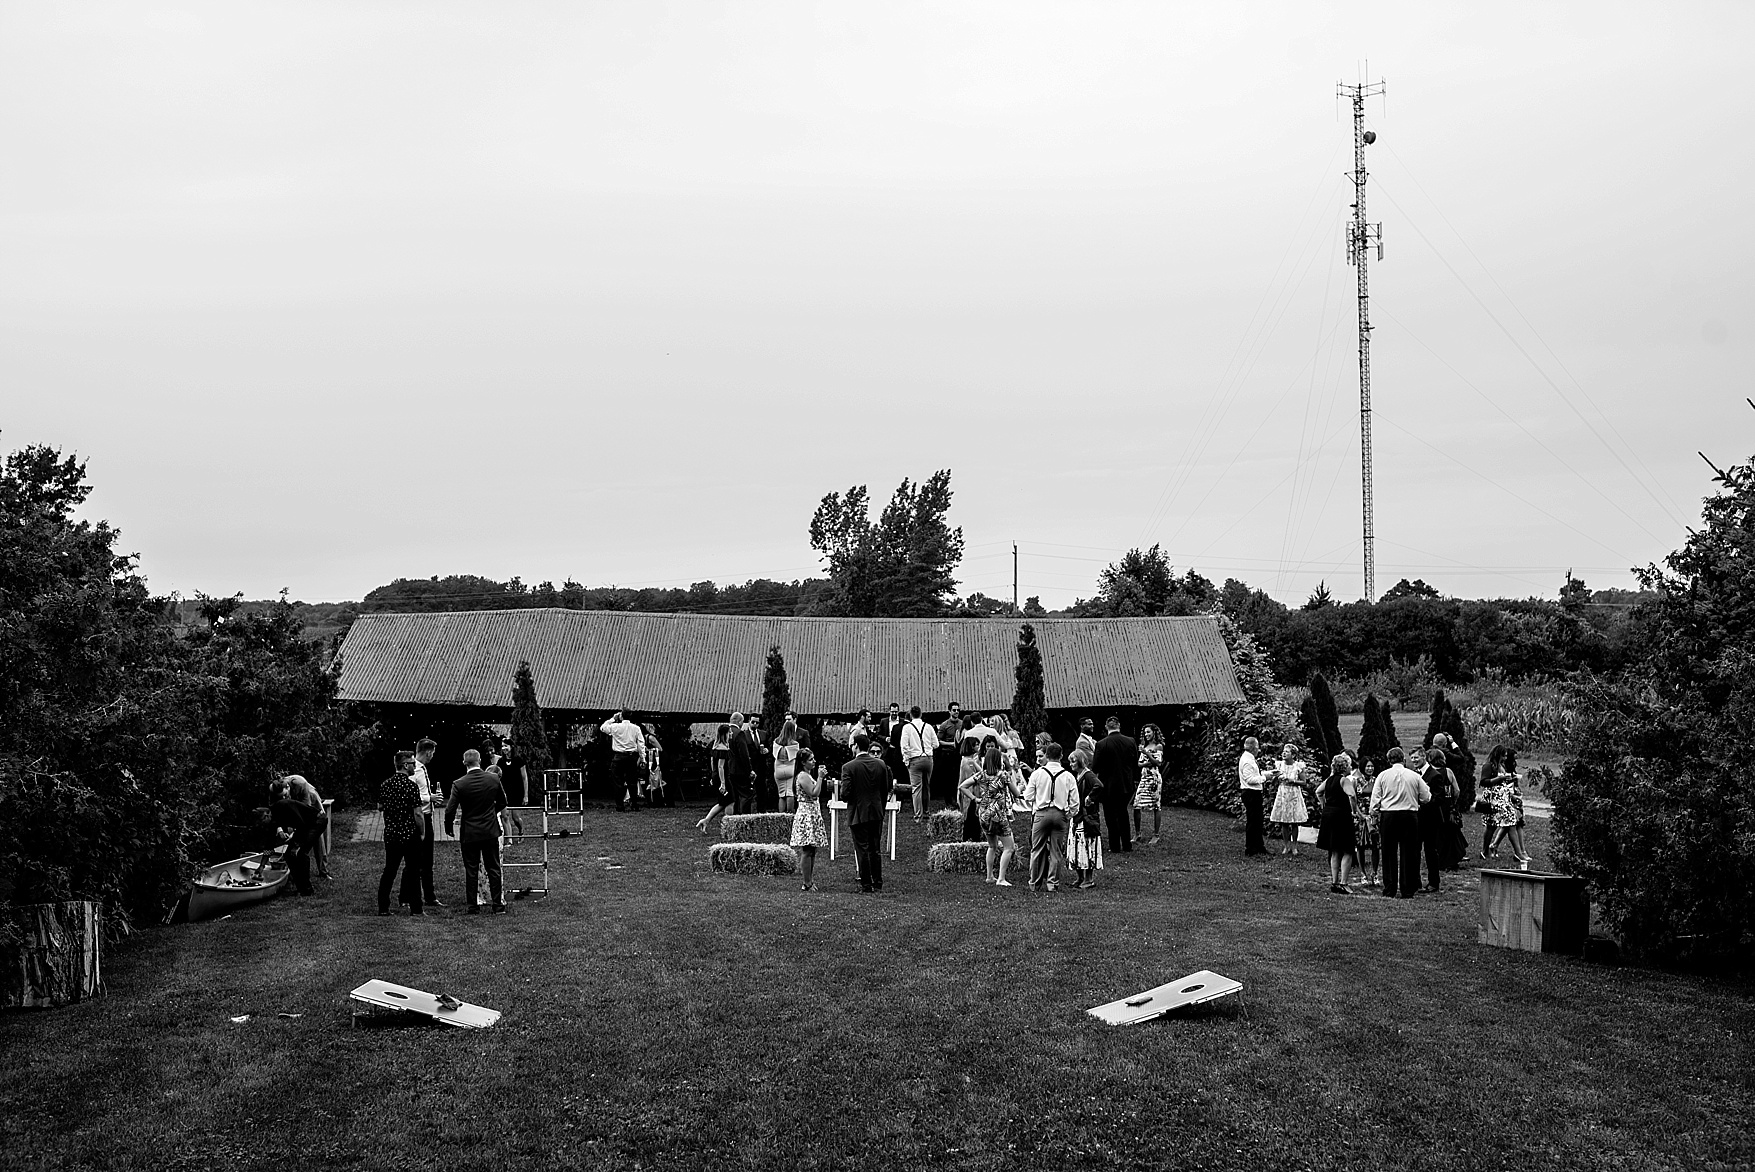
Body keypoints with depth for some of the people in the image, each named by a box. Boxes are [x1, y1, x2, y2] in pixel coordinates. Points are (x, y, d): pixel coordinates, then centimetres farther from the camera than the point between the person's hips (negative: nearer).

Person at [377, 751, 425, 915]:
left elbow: (379, 806, 15)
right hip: (410, 834, -6)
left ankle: (383, 907, 14)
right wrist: (422, 832, -5)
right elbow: (417, 813, -16)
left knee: (389, 870, 13)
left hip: (390, 834, 6)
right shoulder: (411, 786, -15)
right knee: (413, 871, 3)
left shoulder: (385, 784, 3)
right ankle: (415, 909, 6)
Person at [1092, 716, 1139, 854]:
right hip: (1127, 784, 4)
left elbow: (1095, 766, -11)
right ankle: (1127, 845, 20)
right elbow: (1135, 763, 5)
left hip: (1109, 785, -4)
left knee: (1111, 817, 7)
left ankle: (1115, 847, 9)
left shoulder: (1102, 744, -16)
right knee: (1123, 813, 18)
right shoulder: (1131, 741, -5)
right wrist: (1135, 780, 17)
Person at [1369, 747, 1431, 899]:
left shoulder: (1383, 775, 0)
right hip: (1410, 816, 0)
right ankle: (1407, 891, 5)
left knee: (1389, 853, 7)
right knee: (1408, 853, 5)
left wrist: (1374, 815, 13)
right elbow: (1426, 798, 7)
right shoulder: (1414, 776, 1)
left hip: (1388, 816, 0)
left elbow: (1375, 798, 0)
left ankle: (1390, 890, 8)